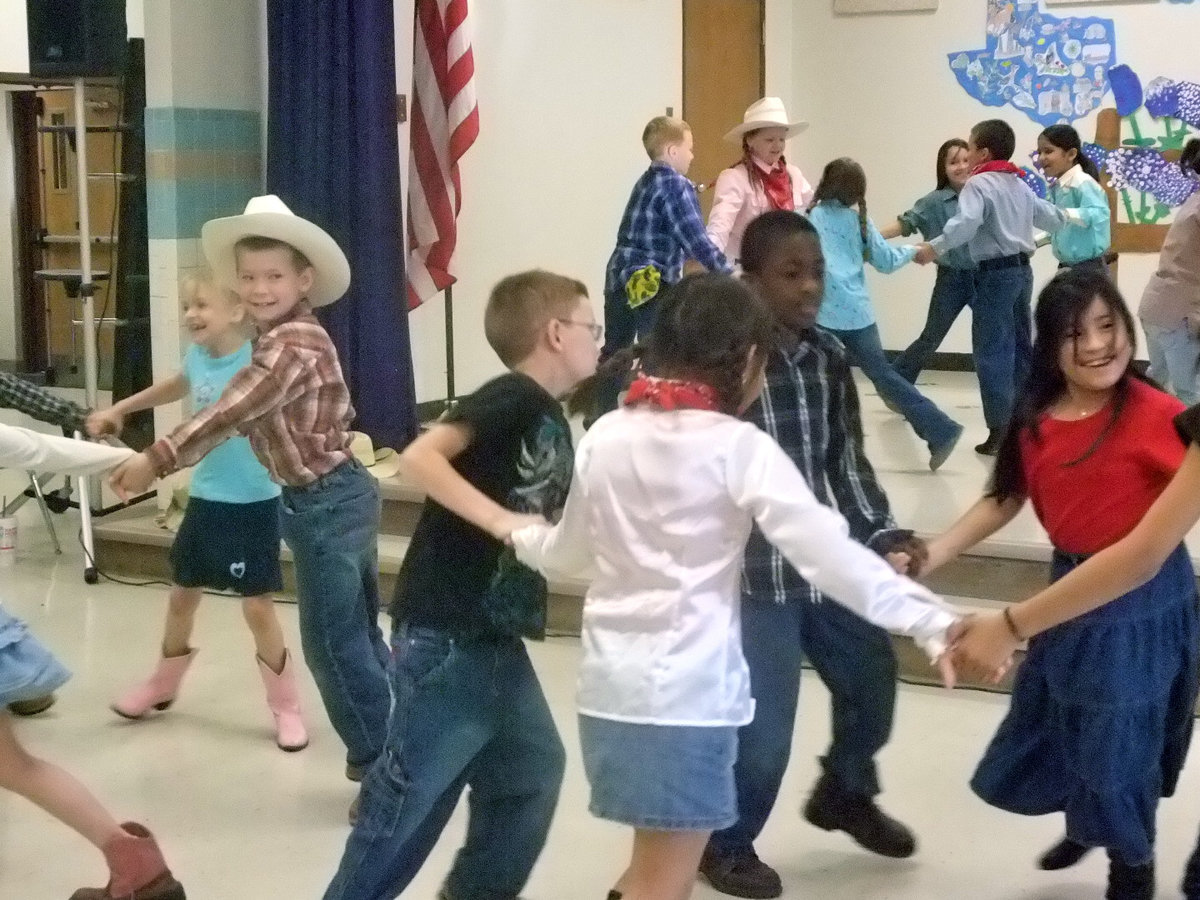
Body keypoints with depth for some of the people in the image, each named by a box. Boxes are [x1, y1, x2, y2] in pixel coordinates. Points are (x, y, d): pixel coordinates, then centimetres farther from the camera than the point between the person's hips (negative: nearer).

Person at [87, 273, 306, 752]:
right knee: (182, 595, 19)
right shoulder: (197, 355, 1)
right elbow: (178, 385, 23)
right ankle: (162, 683, 43)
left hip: (253, 505, -6)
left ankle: (286, 707, 16)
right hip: (204, 499, 6)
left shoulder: (257, 361, -19)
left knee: (258, 608, -2)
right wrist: (119, 410, 29)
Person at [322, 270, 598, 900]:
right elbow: (419, 456, -25)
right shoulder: (512, 398, -13)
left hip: (495, 638, 9)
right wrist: (502, 521, -27)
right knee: (412, 790, 0)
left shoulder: (554, 424, 14)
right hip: (443, 636, -9)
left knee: (531, 771, 17)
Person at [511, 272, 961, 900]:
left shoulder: (606, 436, 6)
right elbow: (831, 555, -17)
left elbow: (569, 552, 20)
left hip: (611, 685, 6)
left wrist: (521, 537, 41)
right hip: (688, 691, -6)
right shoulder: (740, 447, -10)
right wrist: (932, 622, -16)